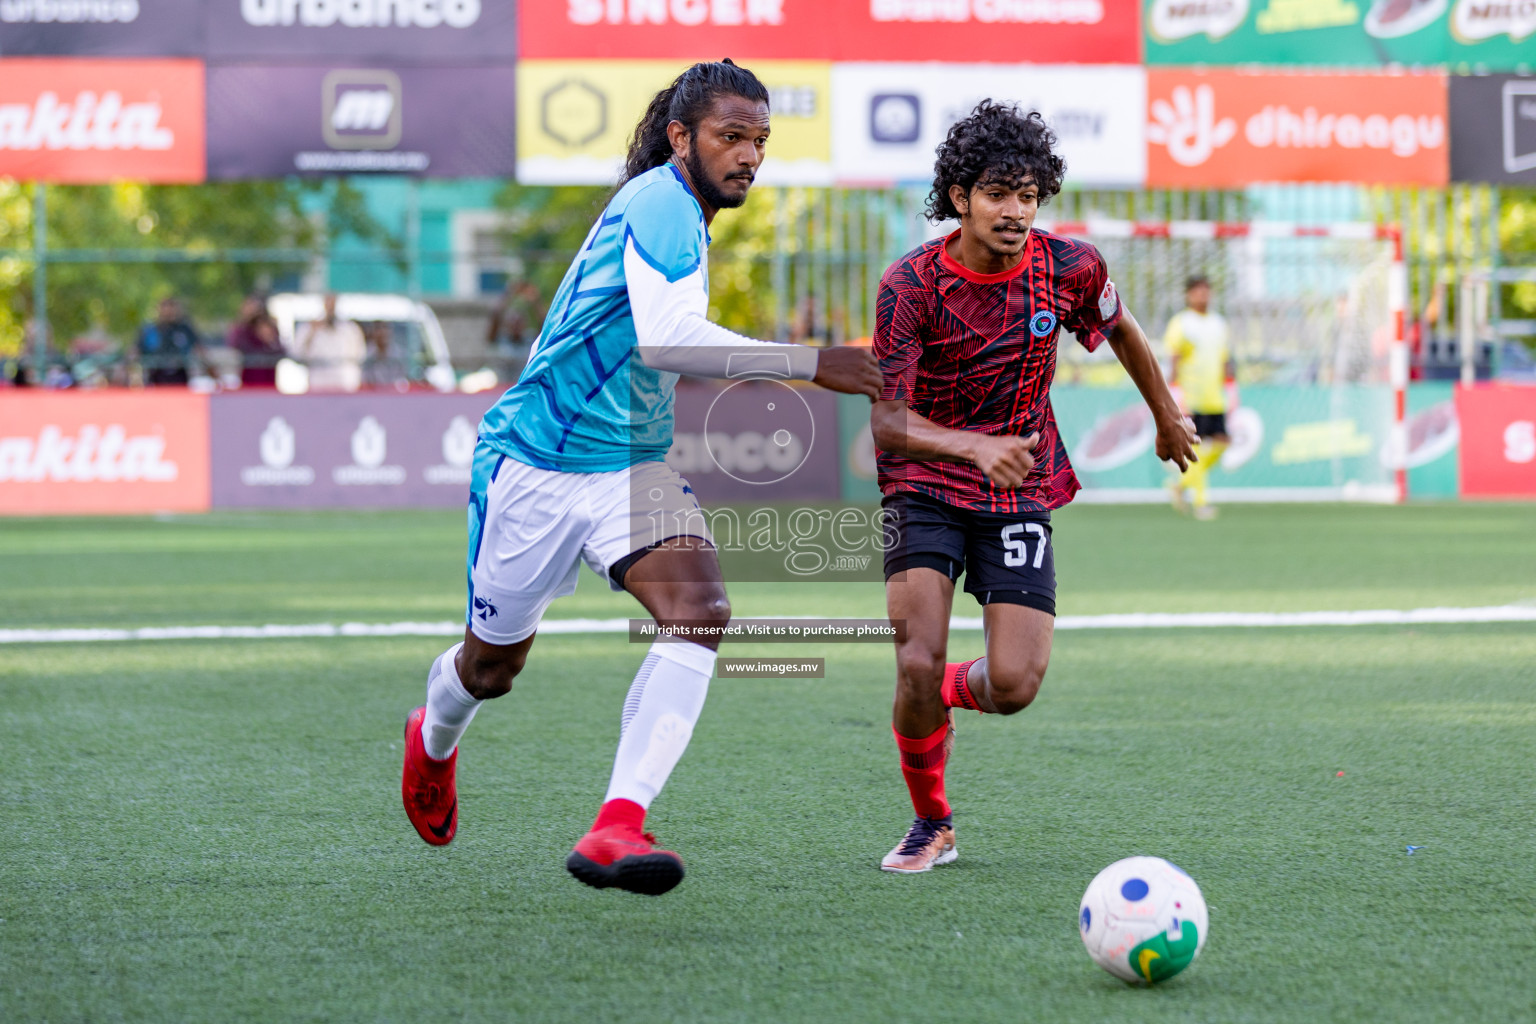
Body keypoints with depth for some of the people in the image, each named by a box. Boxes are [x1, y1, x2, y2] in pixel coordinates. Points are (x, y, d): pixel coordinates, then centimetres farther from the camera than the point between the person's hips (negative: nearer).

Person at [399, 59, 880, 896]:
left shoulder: (681, 218, 10)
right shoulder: (659, 203, -19)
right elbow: (667, 339, -35)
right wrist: (809, 364, -34)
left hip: (630, 467, 7)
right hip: (534, 463, -7)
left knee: (699, 612, -22)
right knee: (493, 665, 12)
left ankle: (615, 830, -29)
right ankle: (433, 743, 50)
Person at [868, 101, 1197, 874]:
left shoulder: (1070, 268, -9)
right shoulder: (911, 284, -17)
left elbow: (1119, 330, 15)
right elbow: (887, 421, -20)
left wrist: (1168, 417, 28)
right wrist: (975, 446, -38)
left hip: (1020, 494, 2)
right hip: (926, 489, -2)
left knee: (1014, 686, -11)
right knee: (917, 664, -17)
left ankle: (951, 693, 28)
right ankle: (930, 825, 9)